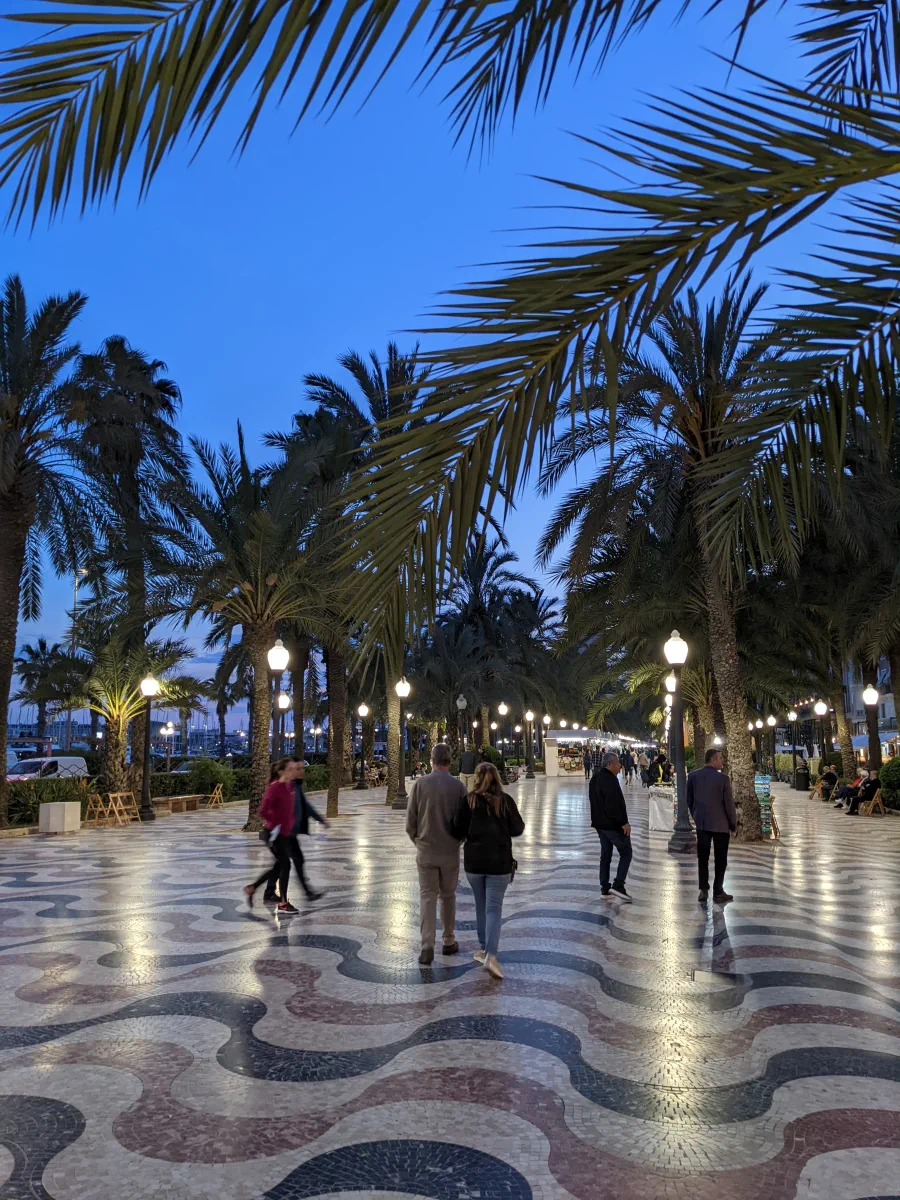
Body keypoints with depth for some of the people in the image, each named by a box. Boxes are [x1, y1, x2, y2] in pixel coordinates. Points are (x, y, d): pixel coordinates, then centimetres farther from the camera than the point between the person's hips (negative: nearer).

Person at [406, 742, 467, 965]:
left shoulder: (419, 783, -8)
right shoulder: (458, 786, -8)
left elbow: (410, 820, -5)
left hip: (425, 851, 0)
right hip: (450, 851, 0)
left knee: (427, 896, 5)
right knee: (448, 896, 16)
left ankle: (427, 946, -3)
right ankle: (448, 942, 24)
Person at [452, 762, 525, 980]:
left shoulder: (468, 801, -5)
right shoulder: (505, 800, -5)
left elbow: (458, 831, -4)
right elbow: (518, 829, 0)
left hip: (474, 861, 1)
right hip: (500, 862, -1)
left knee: (481, 905, 18)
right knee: (494, 908, 0)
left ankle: (483, 948, 26)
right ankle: (491, 956, -12)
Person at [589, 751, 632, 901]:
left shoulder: (595, 779, 10)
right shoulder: (610, 780, -21)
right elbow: (614, 805, -25)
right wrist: (623, 822, -19)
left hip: (600, 823, 9)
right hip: (613, 824, -9)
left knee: (605, 855, 14)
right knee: (626, 852, 0)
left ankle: (604, 887, 16)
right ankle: (618, 884, -8)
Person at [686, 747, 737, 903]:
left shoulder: (693, 775, -2)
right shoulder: (723, 778, -16)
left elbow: (689, 800, 5)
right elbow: (729, 803, -12)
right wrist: (733, 825, 0)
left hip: (702, 823, 4)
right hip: (721, 824, -4)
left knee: (702, 858, 12)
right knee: (720, 859, 8)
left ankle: (703, 890, 10)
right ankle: (718, 892, 13)